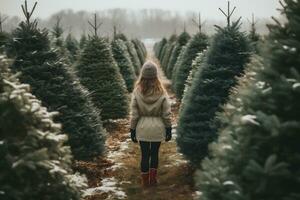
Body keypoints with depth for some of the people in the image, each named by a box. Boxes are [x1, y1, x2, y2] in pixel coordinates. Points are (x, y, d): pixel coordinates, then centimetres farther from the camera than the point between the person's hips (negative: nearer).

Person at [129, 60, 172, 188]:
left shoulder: (137, 91, -11)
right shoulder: (161, 92, -11)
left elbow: (134, 114, -7)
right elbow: (166, 114, -5)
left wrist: (132, 130, 3)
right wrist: (168, 129, 6)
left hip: (142, 128, 0)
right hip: (157, 127, 0)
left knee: (145, 154, 11)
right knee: (154, 153, 16)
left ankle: (145, 181, 20)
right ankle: (153, 179, 24)